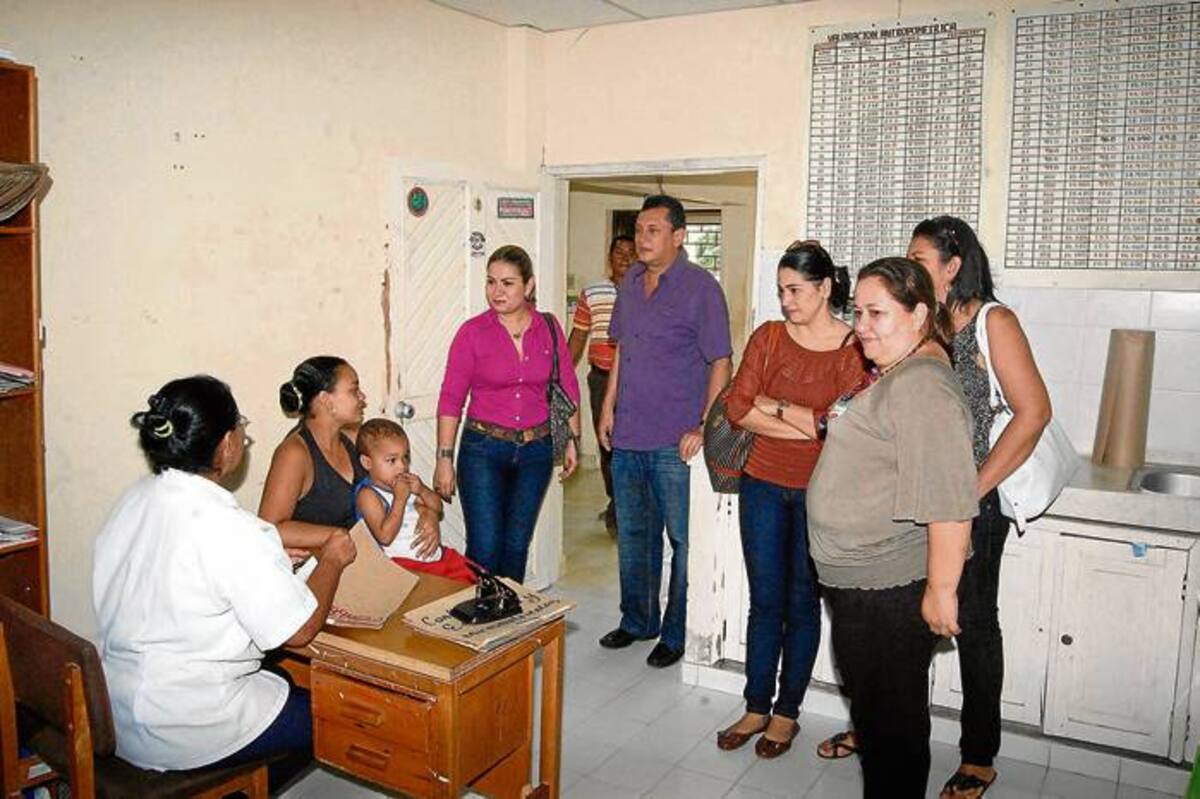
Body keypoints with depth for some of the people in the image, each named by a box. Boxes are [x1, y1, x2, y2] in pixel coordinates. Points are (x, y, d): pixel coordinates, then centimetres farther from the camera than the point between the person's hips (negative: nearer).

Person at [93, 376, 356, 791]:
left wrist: (271, 556, 11)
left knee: (290, 684, 24)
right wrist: (332, 560, -5)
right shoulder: (227, 530, -27)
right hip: (180, 731, -8)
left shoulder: (135, 498, -2)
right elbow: (300, 629, -20)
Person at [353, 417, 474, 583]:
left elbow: (437, 508, 17)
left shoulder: (406, 483, 11)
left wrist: (422, 490, -3)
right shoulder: (368, 495, -10)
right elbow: (385, 536, -21)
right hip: (404, 561, -7)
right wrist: (400, 498, -20)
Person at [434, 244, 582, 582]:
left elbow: (567, 387, 9)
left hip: (536, 450, 3)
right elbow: (451, 399, -6)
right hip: (483, 449, -2)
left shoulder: (549, 327, 1)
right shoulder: (472, 332, -7)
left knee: (517, 545, 13)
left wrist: (573, 439, 8)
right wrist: (444, 458, -9)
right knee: (484, 549, -5)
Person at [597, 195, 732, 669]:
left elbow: (720, 362, -10)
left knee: (683, 540, 4)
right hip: (627, 435, 7)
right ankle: (638, 621, 33)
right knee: (632, 534, 17)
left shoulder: (701, 287, -9)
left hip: (676, 442, -6)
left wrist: (705, 427, -16)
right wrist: (608, 407, 13)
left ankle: (677, 634, 19)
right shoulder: (631, 281, 10)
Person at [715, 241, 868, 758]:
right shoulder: (768, 337, 2)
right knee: (764, 601, 11)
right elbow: (737, 408, -7)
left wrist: (774, 406, -10)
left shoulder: (855, 349, -8)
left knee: (802, 604, 11)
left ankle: (787, 712, 27)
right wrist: (808, 426, -14)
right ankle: (756, 708, 25)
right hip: (764, 485, 3)